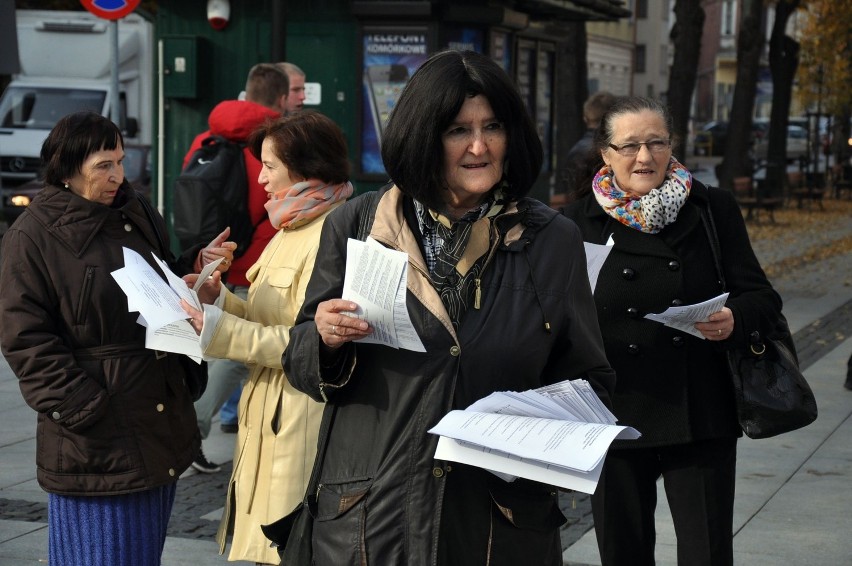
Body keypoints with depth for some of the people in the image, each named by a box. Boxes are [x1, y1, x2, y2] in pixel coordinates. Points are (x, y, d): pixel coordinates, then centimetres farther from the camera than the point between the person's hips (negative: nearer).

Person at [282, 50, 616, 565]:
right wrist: (326, 339, -15)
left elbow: (590, 382, 8)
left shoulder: (553, 241, 1)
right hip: (369, 517, 0)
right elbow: (301, 364, 6)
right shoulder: (355, 227, -1)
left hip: (504, 521, 0)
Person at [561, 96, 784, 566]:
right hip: (616, 420, 1)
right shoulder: (579, 221, 1)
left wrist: (736, 320, -19)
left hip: (701, 417, 0)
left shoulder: (712, 210, 2)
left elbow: (762, 297, 2)